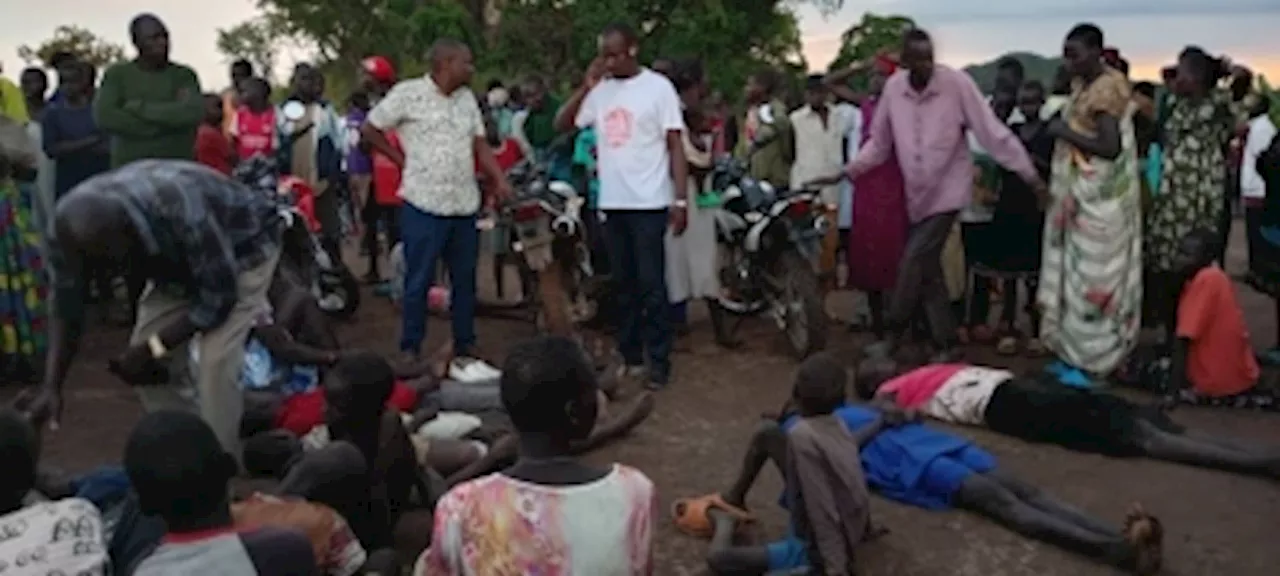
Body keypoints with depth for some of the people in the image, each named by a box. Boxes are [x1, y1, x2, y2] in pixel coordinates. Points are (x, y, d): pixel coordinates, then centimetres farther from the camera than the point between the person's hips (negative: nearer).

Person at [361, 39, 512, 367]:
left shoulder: (467, 98, 10)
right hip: (424, 205, -5)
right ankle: (410, 349, 13)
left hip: (465, 205, 6)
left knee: (465, 279, 12)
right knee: (419, 281, 1)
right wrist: (402, 159, -2)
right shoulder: (408, 94, -7)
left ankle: (465, 344, 24)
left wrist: (500, 180, -3)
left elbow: (480, 145, 11)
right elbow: (369, 129, 0)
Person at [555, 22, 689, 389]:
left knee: (651, 285, -3)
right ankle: (630, 356, 20)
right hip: (612, 203, 5)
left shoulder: (657, 87, -4)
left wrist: (681, 200, -11)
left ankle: (659, 361, 4)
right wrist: (585, 87, -6)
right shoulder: (600, 91, 8)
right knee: (624, 285, 11)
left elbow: (676, 145, -5)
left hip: (649, 203, -5)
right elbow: (561, 125, 7)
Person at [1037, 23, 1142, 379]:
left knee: (1092, 276, -2)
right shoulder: (1081, 86, 11)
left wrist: (1065, 132, -17)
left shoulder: (1107, 89, -16)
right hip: (1078, 195, 9)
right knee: (1075, 272, 12)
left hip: (1098, 200, -9)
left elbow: (1110, 147, -23)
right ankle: (1072, 351, 20)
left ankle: (1091, 357, 7)